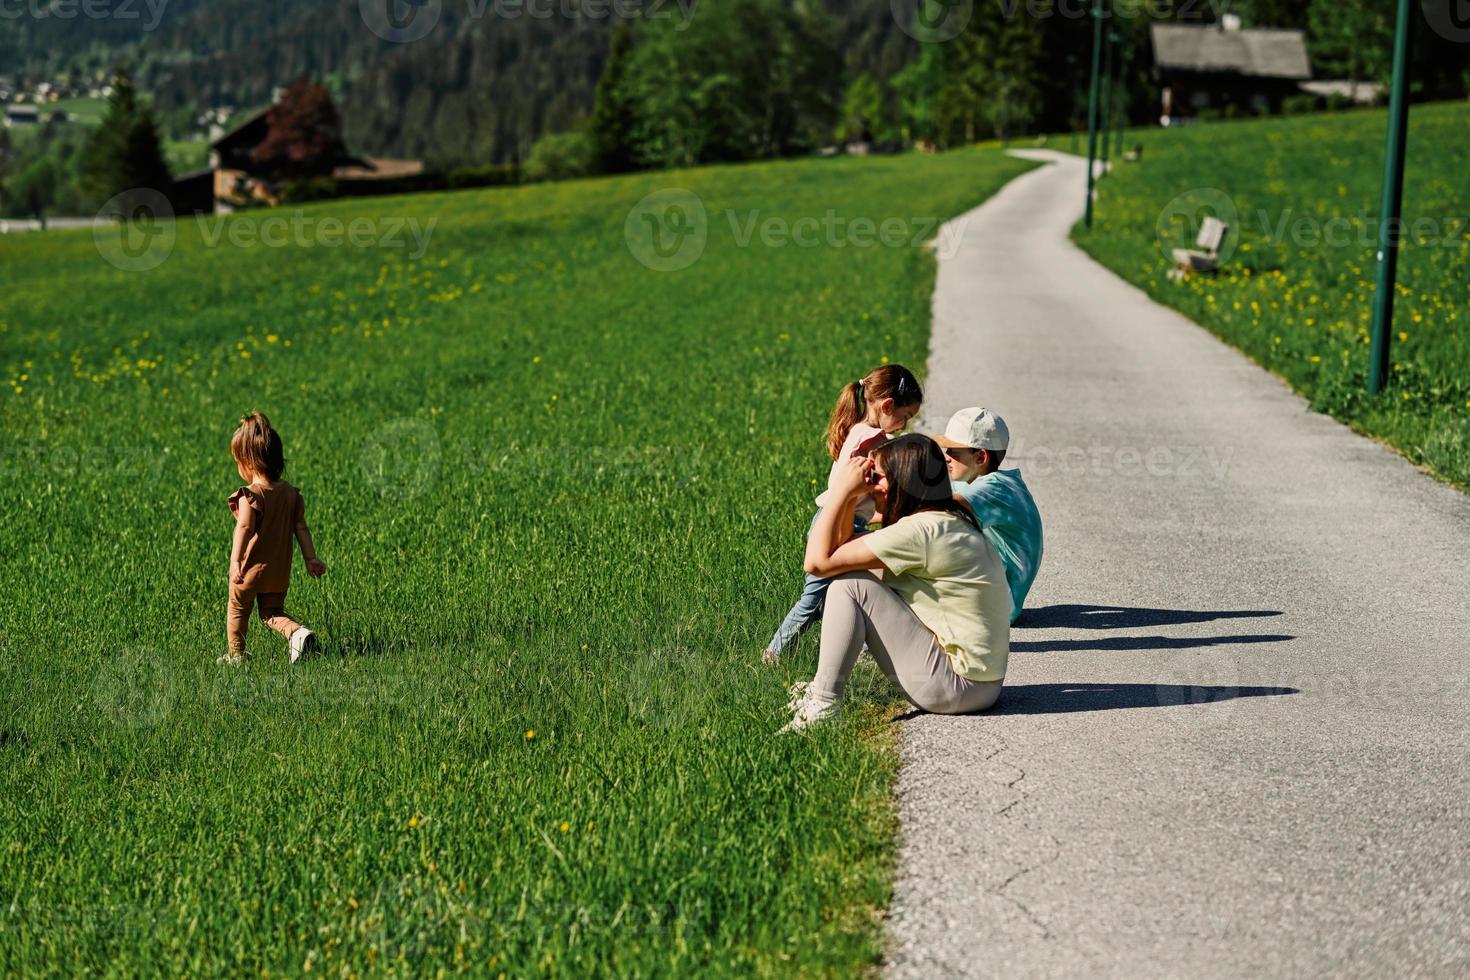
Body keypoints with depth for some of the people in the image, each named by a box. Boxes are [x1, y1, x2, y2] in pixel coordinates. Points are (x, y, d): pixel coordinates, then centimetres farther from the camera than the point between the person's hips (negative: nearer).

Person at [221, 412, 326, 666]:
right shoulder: (291, 493, 1)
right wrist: (311, 558, 10)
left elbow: (244, 528, -29)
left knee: (237, 611, 17)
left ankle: (235, 655, 27)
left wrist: (235, 561, -34)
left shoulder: (250, 495, -19)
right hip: (279, 572, 5)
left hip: (249, 569, -5)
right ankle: (298, 632, -9)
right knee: (272, 613, 18)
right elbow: (301, 528, 3)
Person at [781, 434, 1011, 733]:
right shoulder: (951, 522, 12)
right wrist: (850, 496, 5)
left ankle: (821, 705, -8)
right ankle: (819, 694, 16)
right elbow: (842, 549, 17)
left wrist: (842, 491, -10)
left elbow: (817, 561, -18)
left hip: (958, 683, -10)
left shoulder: (920, 530, -19)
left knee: (849, 585, -11)